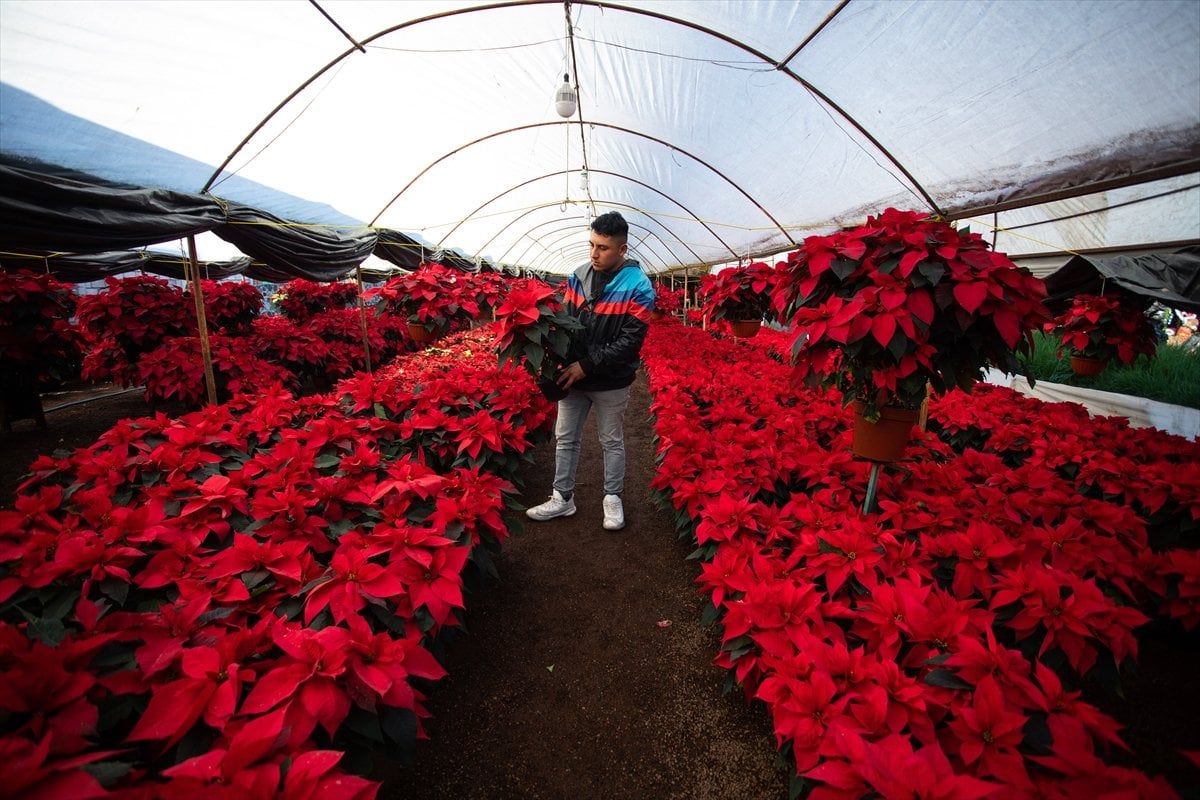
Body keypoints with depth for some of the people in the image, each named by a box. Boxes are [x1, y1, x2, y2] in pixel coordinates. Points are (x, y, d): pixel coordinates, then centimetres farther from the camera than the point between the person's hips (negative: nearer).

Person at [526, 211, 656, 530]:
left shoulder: (638, 286, -14)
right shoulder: (578, 276, 1)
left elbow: (630, 340, -18)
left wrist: (587, 366, -21)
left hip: (611, 382, -4)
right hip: (574, 374, 5)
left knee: (612, 442, 12)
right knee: (565, 438, 12)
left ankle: (613, 498, 31)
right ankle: (562, 498, 28)